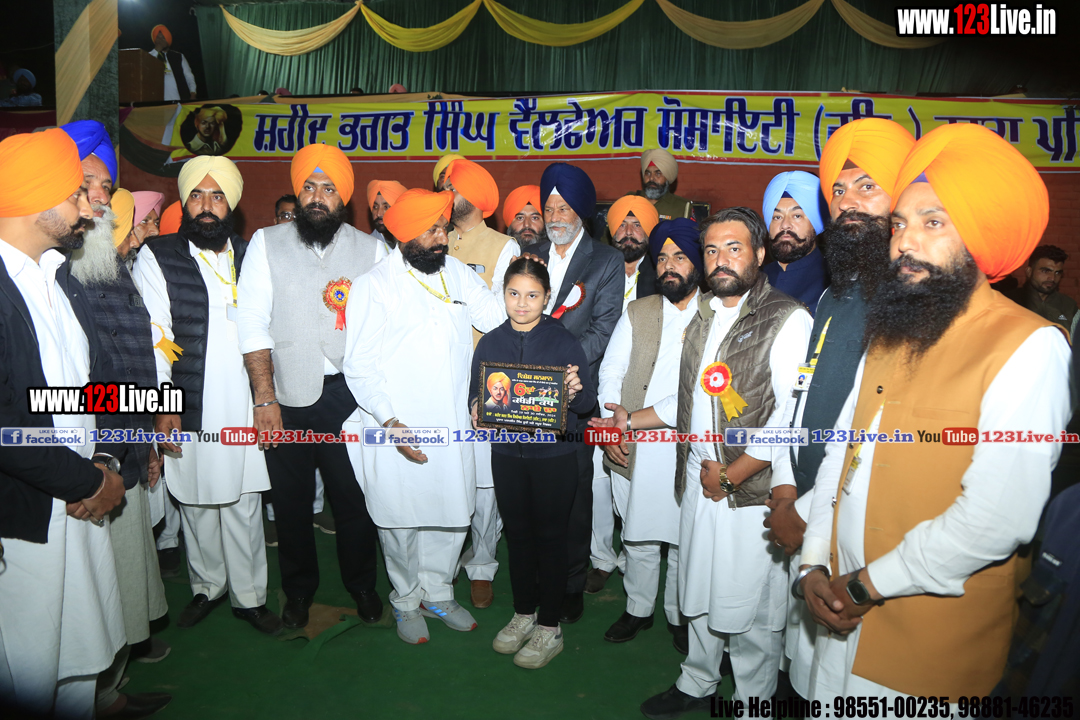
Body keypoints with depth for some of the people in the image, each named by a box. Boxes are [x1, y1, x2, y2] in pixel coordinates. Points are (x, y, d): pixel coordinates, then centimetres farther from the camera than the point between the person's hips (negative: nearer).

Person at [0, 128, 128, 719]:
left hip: (80, 501, 7)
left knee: (83, 663, 18)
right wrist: (89, 481, -13)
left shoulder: (60, 277, 10)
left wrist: (104, 464, -1)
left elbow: (99, 374, 13)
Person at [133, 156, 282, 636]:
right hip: (189, 411, -1)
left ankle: (249, 595, 24)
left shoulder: (249, 256, 9)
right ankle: (207, 587, 34)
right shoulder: (156, 258, 0)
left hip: (244, 408, 2)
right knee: (197, 506, 12)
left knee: (244, 505, 8)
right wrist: (161, 406, -12)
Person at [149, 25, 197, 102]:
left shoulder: (179, 57, 18)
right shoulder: (150, 57, 15)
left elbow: (189, 76, 14)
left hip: (182, 99, 1)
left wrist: (192, 93, -4)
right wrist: (157, 50, -1)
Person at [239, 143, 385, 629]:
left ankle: (362, 585, 31)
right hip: (288, 394, 1)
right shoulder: (267, 244, 3)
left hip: (350, 393, 0)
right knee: (291, 499, 12)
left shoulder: (371, 250, 4)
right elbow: (252, 325, -2)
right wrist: (265, 397, -8)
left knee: (355, 496, 8)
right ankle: (299, 591, 35)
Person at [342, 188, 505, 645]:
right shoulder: (374, 285, -8)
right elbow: (359, 367, -10)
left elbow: (502, 320, 4)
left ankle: (437, 593, 38)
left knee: (452, 515, 15)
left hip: (452, 426, 5)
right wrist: (391, 423, -16)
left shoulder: (456, 273, 6)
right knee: (401, 521, 10)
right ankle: (406, 601, 35)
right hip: (398, 429, -4)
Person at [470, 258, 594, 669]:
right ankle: (523, 614, 35)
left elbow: (587, 402, -6)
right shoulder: (490, 343, 2)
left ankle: (549, 627, 24)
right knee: (518, 534, 16)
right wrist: (478, 410, -15)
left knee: (550, 537, 7)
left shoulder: (565, 342, -7)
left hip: (554, 454, -3)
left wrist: (575, 393, -28)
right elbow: (475, 393, 6)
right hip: (507, 454, 3)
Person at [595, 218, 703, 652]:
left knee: (684, 541, 11)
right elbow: (611, 372, 7)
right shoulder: (637, 312, 8)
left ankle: (679, 616, 32)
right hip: (633, 449, 2)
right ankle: (638, 609, 34)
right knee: (637, 536, 14)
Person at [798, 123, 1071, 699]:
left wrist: (867, 585, -15)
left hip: (933, 632, -6)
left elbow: (1000, 517, -23)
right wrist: (814, 562, -2)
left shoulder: (1030, 346, -15)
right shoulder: (889, 335, 8)